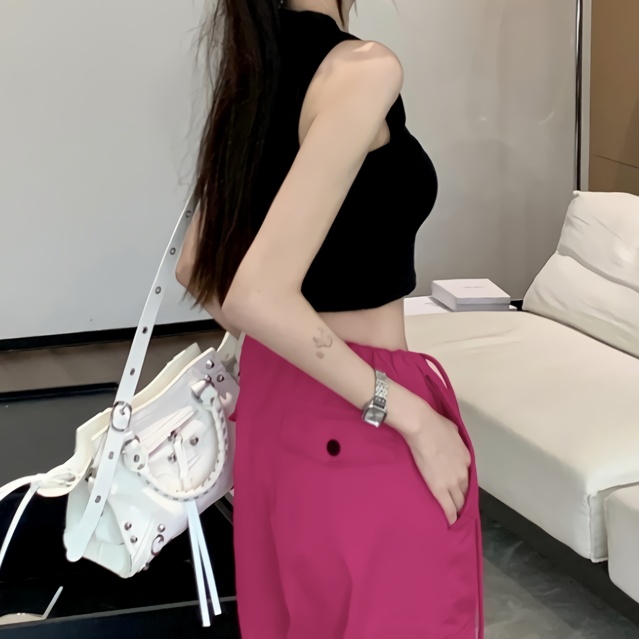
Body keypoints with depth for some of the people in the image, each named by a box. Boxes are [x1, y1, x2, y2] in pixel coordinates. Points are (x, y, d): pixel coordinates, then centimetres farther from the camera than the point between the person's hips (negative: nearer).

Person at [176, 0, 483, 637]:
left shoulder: (253, 72, 5)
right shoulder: (363, 70, -21)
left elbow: (197, 267, 13)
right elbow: (258, 293, -29)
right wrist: (413, 417, -22)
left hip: (274, 395, 9)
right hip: (356, 428, -8)